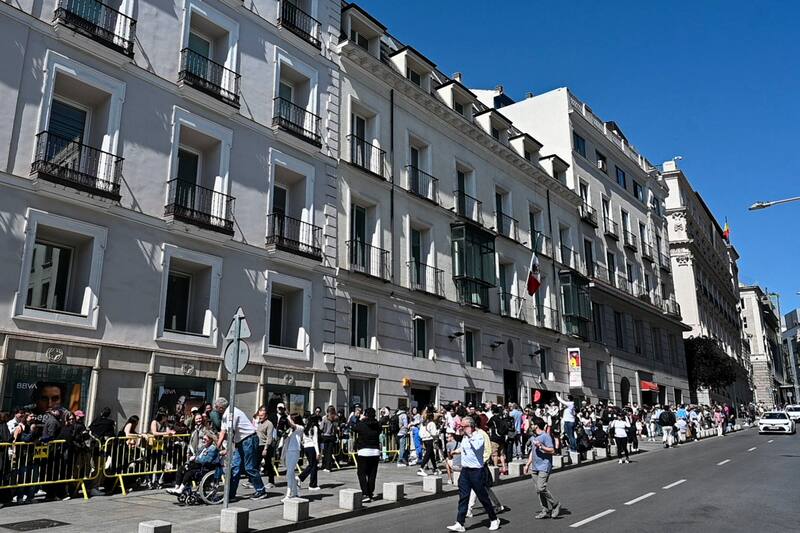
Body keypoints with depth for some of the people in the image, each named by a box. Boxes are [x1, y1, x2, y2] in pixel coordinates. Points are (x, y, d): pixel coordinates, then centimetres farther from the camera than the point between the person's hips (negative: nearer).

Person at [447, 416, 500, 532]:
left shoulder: (479, 436, -14)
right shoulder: (464, 437, 10)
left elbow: (477, 447, -35)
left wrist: (469, 435, -30)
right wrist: (455, 451, 13)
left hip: (476, 471, -7)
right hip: (465, 470, 7)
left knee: (483, 497, 5)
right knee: (463, 497, 4)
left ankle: (494, 520, 22)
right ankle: (459, 524, 6)